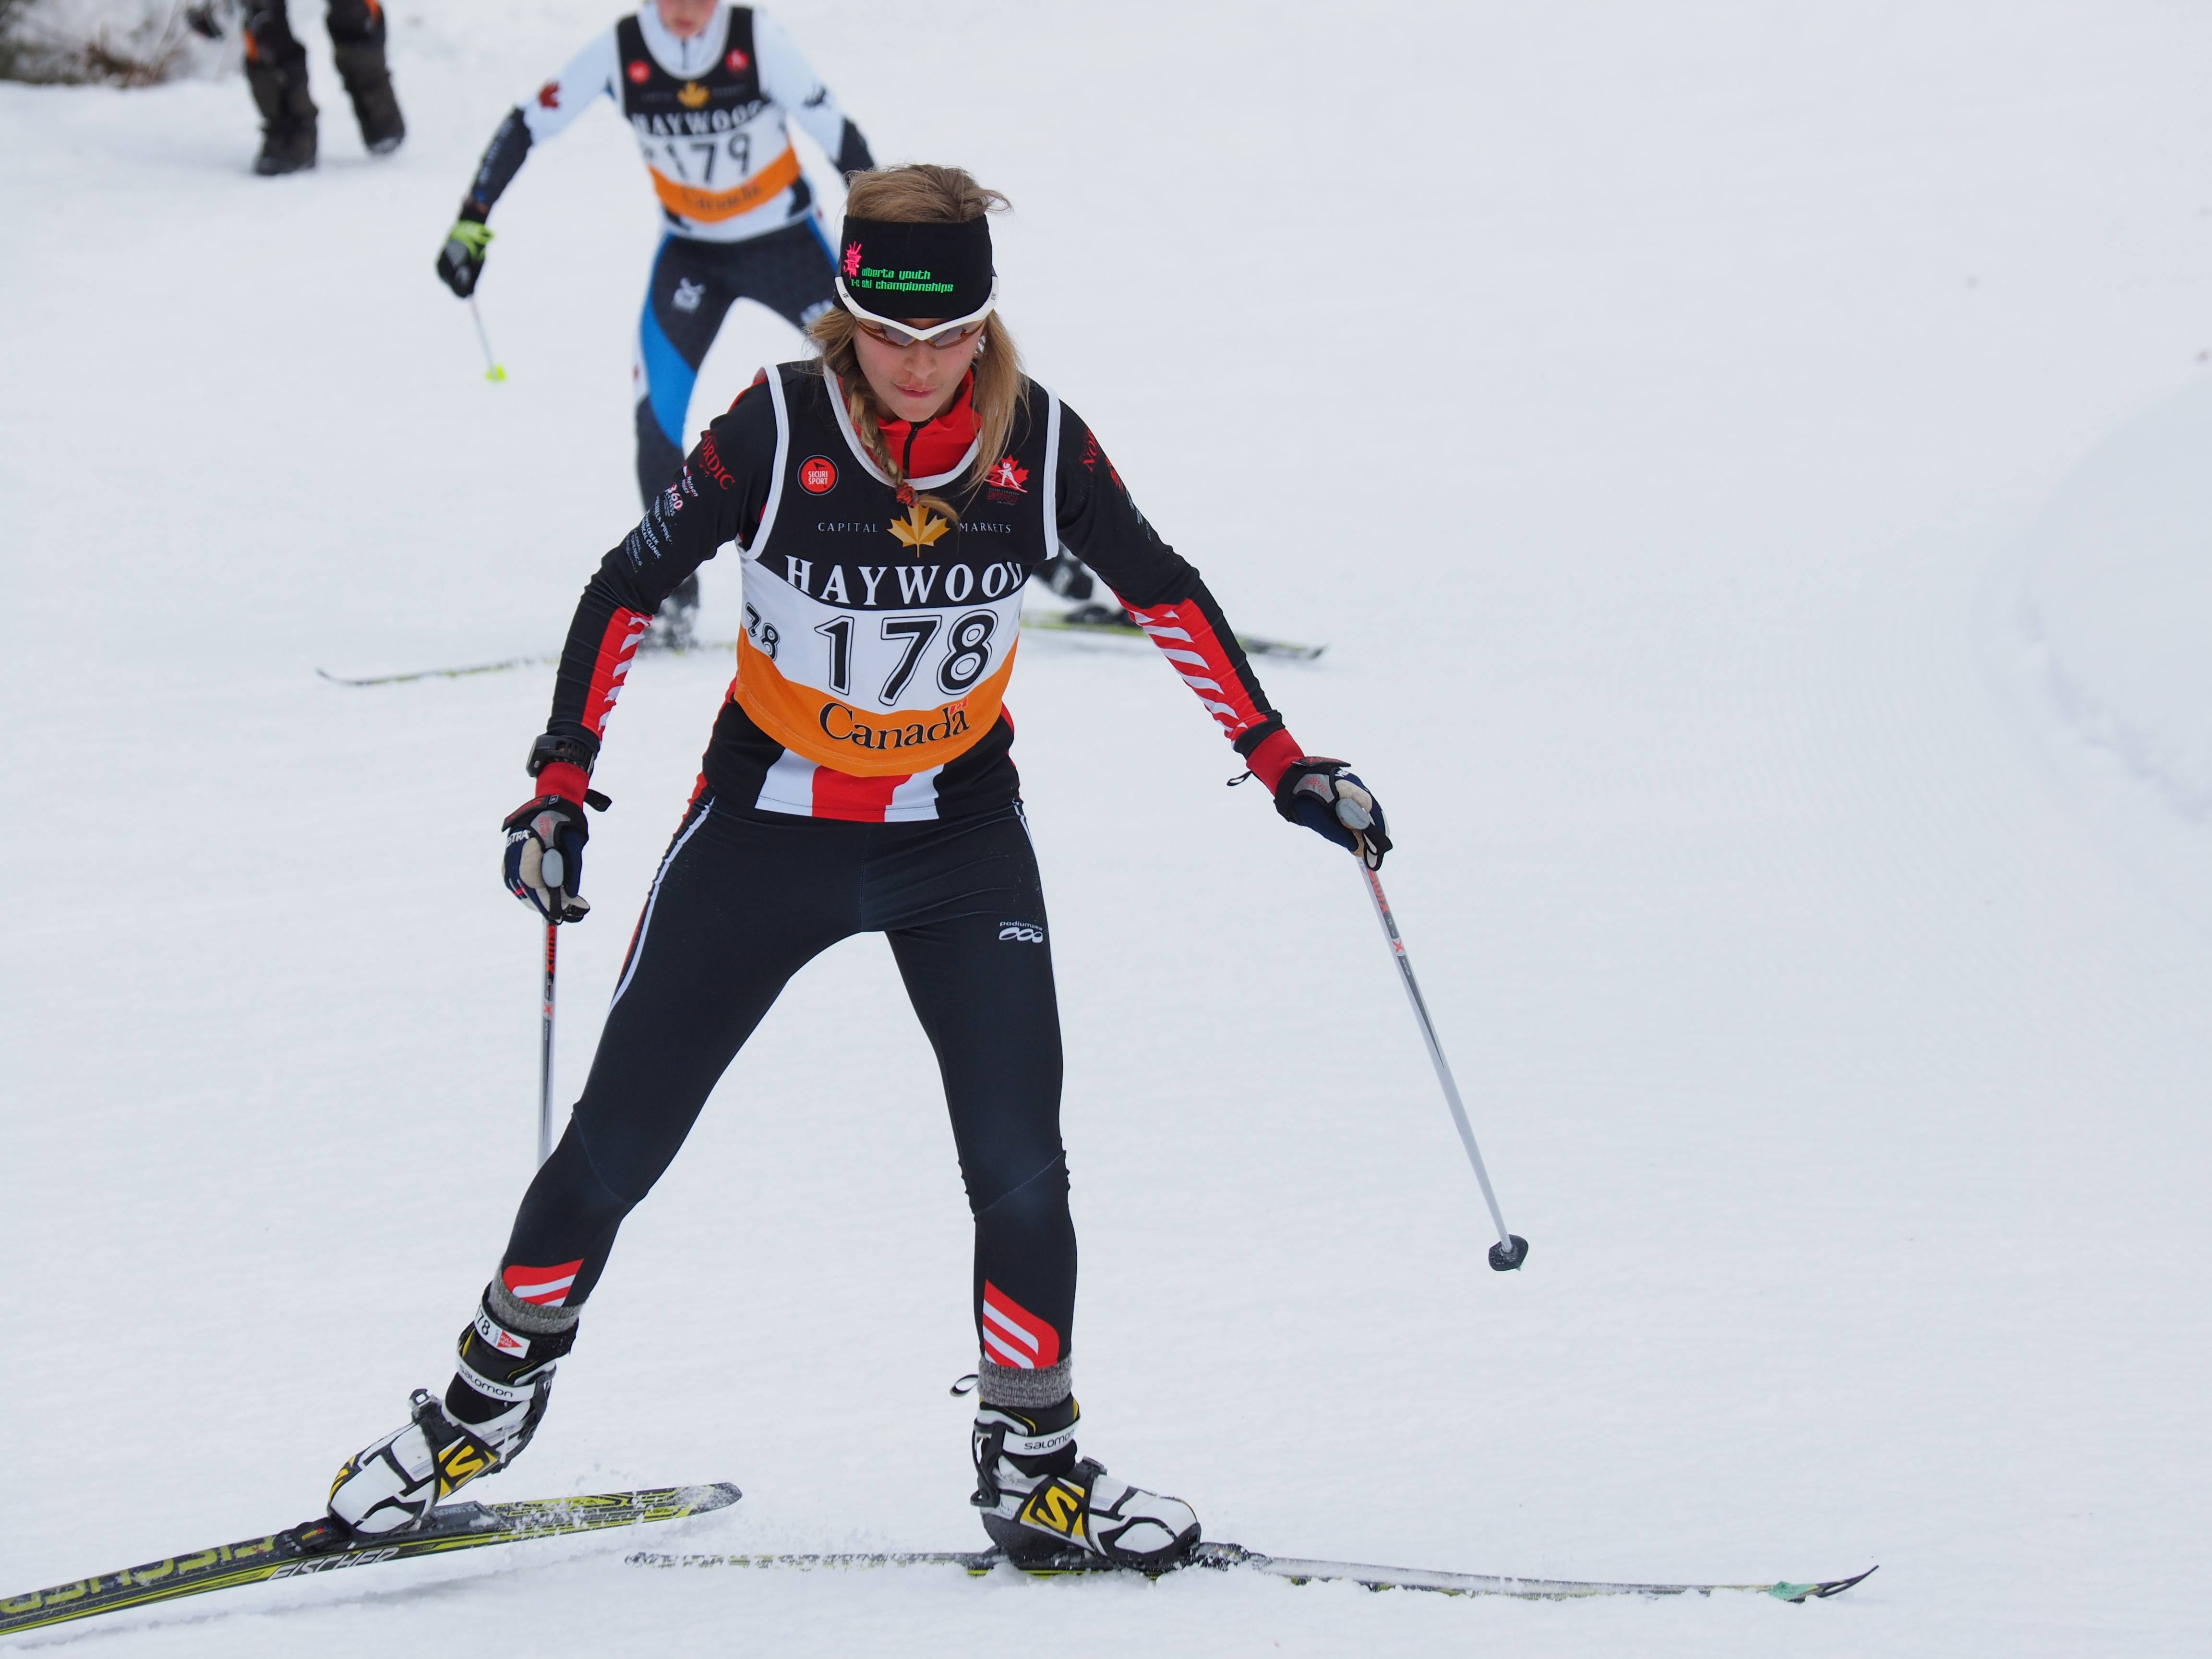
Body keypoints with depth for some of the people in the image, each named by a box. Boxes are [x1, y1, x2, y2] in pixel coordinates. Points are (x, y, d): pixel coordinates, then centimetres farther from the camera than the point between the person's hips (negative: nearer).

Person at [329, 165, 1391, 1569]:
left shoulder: (1039, 443, -14)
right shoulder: (778, 433, -20)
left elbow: (1168, 596, 0)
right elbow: (628, 589, -11)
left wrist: (1285, 768, -1)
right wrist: (562, 790, -15)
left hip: (961, 833, 1)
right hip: (768, 822, -1)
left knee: (1019, 1163, -9)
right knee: (619, 1139, 4)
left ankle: (1033, 1466, 8)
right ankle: (494, 1395, 26)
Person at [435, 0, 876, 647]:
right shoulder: (619, 53, -17)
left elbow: (838, 135, -15)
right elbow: (526, 128, -9)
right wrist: (471, 222, -12)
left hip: (785, 240, -1)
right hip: (690, 250, 1)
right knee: (660, 411, -16)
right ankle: (673, 591, -6)